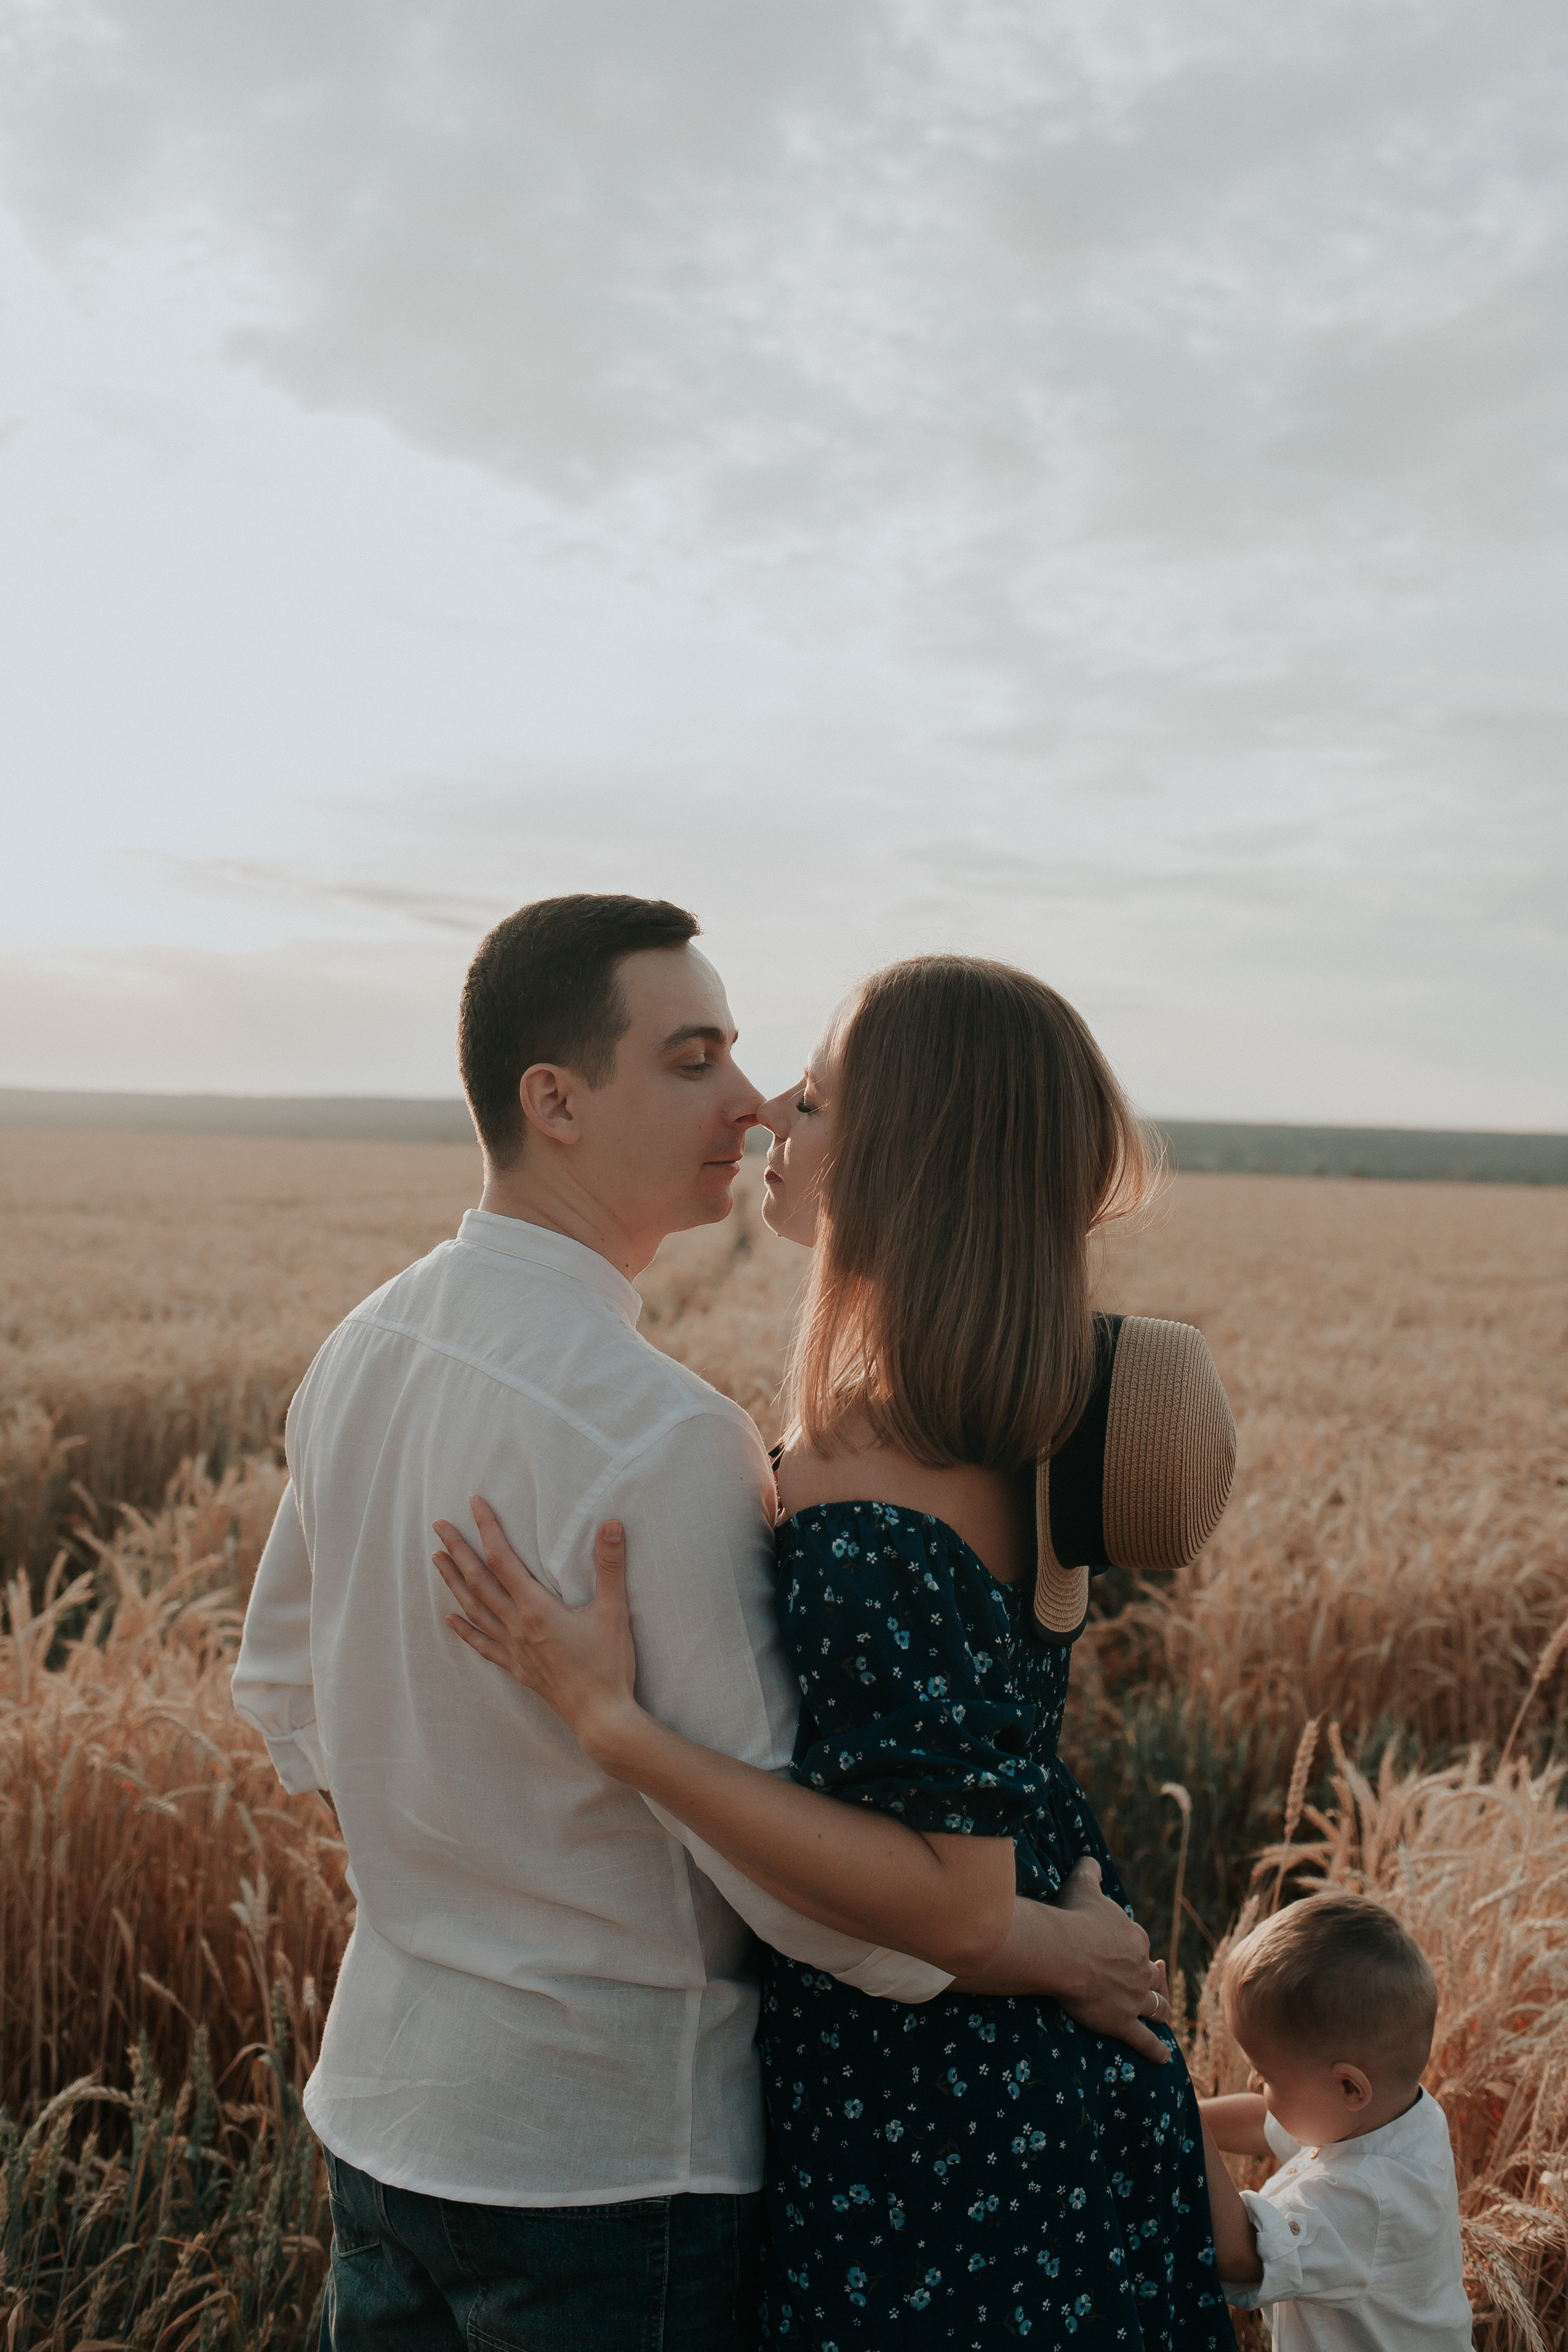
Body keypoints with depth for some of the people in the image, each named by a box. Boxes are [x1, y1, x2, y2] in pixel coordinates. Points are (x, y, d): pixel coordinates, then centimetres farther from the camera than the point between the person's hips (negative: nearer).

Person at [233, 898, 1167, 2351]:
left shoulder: (362, 1350, -1)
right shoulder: (661, 1439, -27)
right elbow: (792, 1863, -23)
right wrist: (1048, 1944, -8)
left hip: (378, 2106, 7)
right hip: (605, 2163, -7)